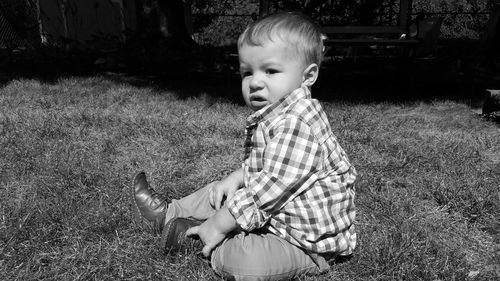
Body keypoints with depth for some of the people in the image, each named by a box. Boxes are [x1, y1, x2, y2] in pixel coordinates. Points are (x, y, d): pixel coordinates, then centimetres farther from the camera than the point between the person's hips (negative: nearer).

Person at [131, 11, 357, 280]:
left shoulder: (297, 124, -30)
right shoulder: (269, 116, 5)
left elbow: (268, 189, -31)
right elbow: (256, 164, 17)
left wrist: (218, 225, -22)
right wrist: (234, 179, -1)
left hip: (306, 242, -9)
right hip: (267, 215, 10)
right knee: (220, 193, 18)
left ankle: (191, 230, -7)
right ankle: (169, 213, 35)